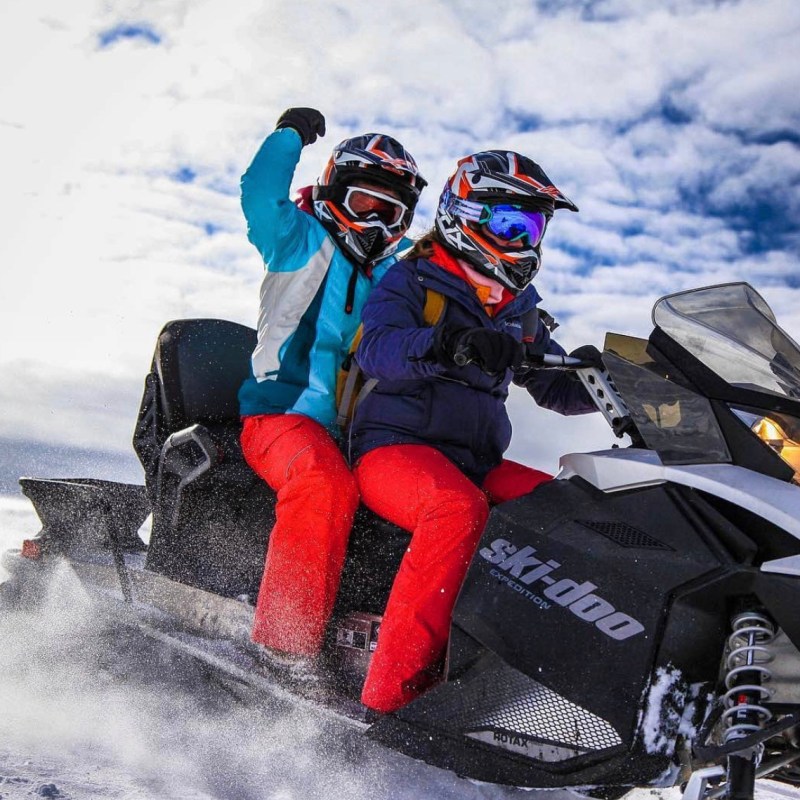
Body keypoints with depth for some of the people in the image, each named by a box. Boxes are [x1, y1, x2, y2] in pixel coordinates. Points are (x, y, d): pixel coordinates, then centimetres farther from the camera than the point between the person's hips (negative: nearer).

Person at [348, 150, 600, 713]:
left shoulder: (520, 310, 21)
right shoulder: (411, 281, 0)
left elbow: (556, 388, 23)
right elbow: (376, 350, -20)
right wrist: (445, 344, -40)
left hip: (477, 463, 7)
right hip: (396, 449, -7)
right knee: (459, 506, -37)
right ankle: (390, 691, -36)